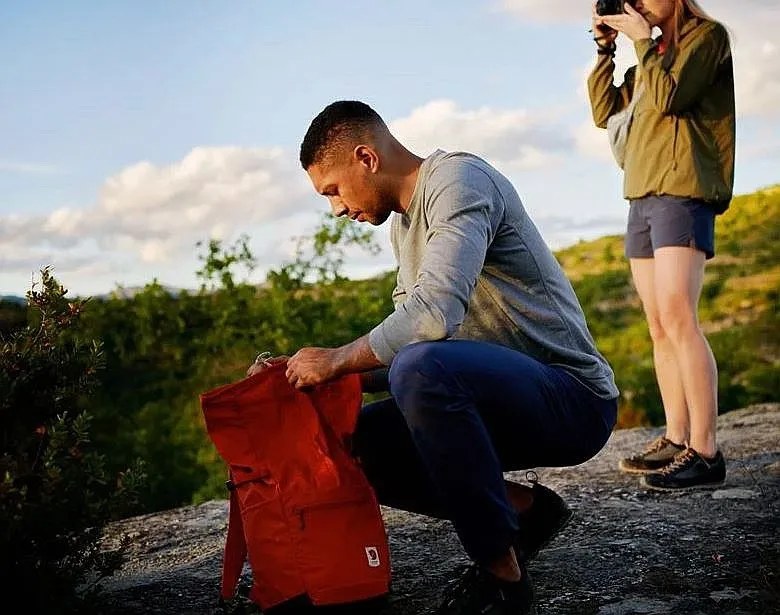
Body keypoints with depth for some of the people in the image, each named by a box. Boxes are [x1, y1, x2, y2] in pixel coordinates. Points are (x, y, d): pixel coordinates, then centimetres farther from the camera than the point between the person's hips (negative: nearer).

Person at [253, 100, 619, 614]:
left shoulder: (458, 179, -15)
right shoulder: (404, 221, 15)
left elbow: (436, 312, -30)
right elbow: (406, 333, 17)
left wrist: (337, 360, -18)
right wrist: (342, 372, 3)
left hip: (573, 397, -9)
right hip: (507, 393, 9)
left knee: (422, 368, -36)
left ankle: (501, 574, -20)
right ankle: (524, 509, 5)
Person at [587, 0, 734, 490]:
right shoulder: (654, 54, 23)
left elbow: (668, 97, -12)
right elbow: (603, 110, 19)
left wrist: (642, 39, -3)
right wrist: (605, 48, 12)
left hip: (682, 192, -8)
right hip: (642, 196, 8)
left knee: (676, 317, -19)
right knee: (660, 328, 4)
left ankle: (705, 452, -20)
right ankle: (676, 441, 8)